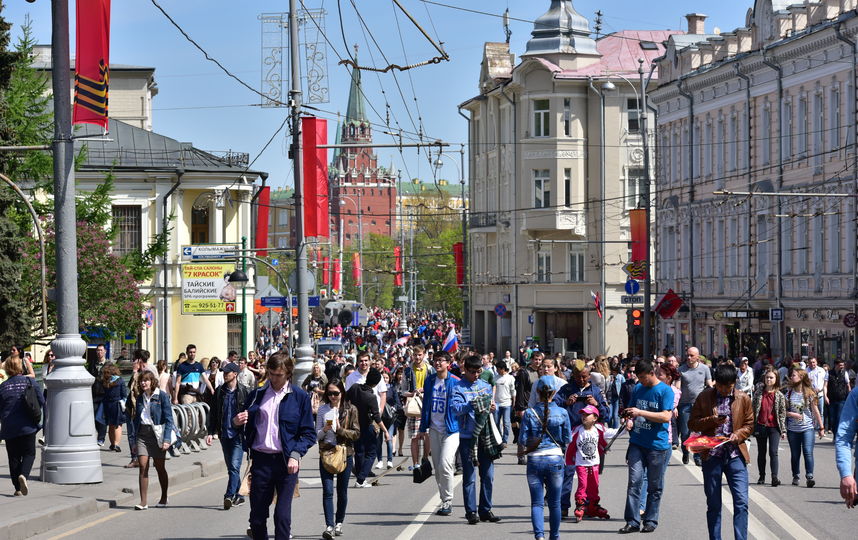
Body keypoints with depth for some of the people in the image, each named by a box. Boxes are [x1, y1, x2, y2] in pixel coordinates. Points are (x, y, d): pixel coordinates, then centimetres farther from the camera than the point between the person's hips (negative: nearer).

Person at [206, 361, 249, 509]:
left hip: (238, 435, -5)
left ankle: (229, 496, -19)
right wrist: (210, 432, 3)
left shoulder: (245, 392, -3)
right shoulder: (219, 392, 9)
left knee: (234, 466, -14)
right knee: (231, 467, 10)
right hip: (224, 435, 5)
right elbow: (213, 413, 12)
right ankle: (238, 496, 19)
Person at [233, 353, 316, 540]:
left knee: (283, 515, -5)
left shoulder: (300, 397, 2)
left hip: (286, 462, -2)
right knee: (257, 515, 4)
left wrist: (296, 455, -11)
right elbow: (247, 427, 16)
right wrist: (237, 422, -6)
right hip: (261, 460, 3)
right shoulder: (256, 395, 10)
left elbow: (309, 433, 2)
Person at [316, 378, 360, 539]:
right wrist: (324, 430, -13)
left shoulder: (350, 410, 2)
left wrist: (339, 430, -14)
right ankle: (329, 526, -15)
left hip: (345, 453, 0)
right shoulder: (322, 409, 5)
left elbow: (356, 434, -2)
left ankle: (339, 523, 24)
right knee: (327, 491, -10)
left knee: (342, 491, 9)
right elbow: (317, 434, 7)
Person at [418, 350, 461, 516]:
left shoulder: (456, 383, -6)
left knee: (445, 465, -16)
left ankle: (448, 501, -5)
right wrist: (423, 428, 14)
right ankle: (444, 501, 17)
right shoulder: (429, 381, 8)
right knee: (437, 468, 8)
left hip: (451, 429, -5)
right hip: (434, 429, 5)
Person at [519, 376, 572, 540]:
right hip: (555, 459, 1)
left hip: (534, 460, -1)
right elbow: (567, 439, 1)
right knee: (554, 502, 14)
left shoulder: (529, 413, -6)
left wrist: (523, 449, 17)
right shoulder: (562, 413, -5)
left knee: (537, 502, 3)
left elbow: (523, 439, -4)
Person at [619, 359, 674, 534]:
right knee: (634, 482, -6)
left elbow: (666, 416, -15)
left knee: (655, 487, 5)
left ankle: (650, 521, 15)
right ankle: (632, 521, -5)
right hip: (637, 442, 4)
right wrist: (629, 420, 0)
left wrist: (640, 412, -20)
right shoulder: (638, 388, 10)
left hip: (657, 445, -4)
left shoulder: (665, 391, -6)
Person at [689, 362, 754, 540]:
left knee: (741, 501, -9)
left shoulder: (743, 399, 6)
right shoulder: (704, 397, 4)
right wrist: (712, 420, -12)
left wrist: (738, 435, -10)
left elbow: (749, 425, 10)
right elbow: (693, 423, 4)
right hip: (711, 455, 0)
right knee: (713, 503, 6)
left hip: (735, 454, 0)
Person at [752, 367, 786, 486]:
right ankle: (762, 476, 20)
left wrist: (783, 430, -1)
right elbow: (753, 408, 7)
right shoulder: (758, 392, 4)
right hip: (761, 426, 2)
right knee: (761, 452, 11)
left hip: (774, 427, -2)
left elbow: (782, 413, 3)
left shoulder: (779, 395, 1)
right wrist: (753, 427, 2)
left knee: (773, 452, -12)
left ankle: (774, 477, -15)